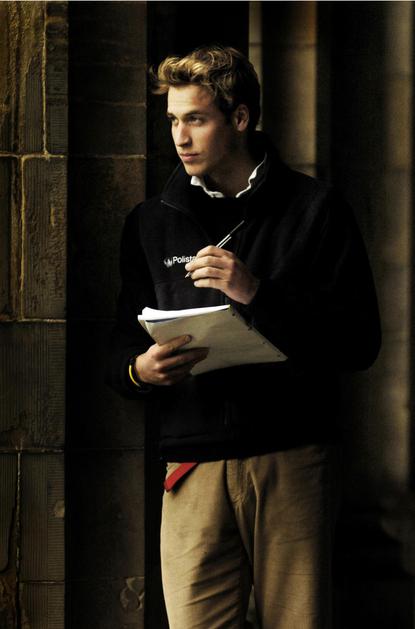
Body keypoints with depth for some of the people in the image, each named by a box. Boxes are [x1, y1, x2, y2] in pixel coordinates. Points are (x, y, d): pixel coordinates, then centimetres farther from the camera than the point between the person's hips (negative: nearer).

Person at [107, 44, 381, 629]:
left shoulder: (315, 208, 5)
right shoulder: (151, 222, 15)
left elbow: (361, 341, -2)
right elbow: (122, 347, 18)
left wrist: (259, 294, -13)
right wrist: (140, 370, -6)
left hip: (293, 458, -2)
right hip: (194, 463, 2)